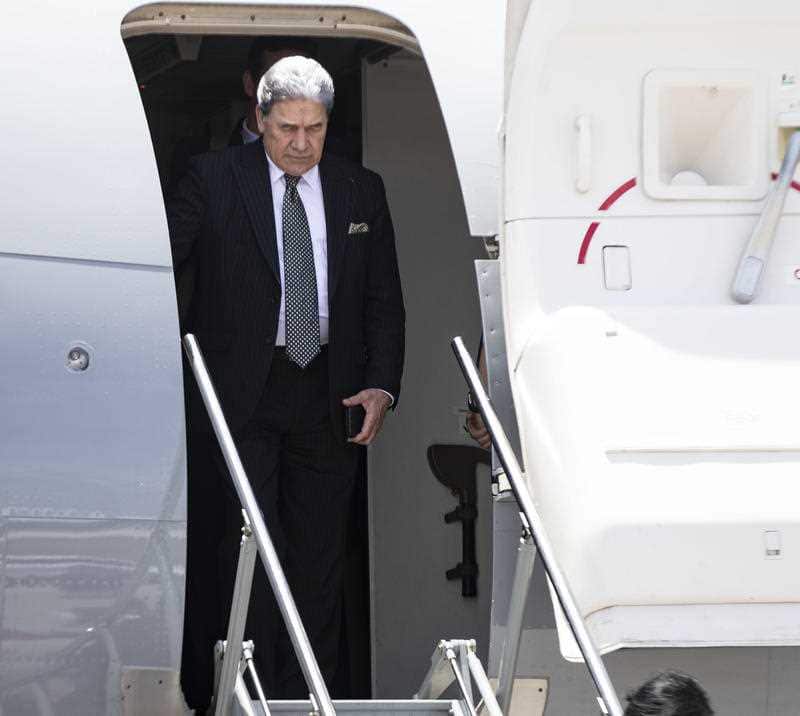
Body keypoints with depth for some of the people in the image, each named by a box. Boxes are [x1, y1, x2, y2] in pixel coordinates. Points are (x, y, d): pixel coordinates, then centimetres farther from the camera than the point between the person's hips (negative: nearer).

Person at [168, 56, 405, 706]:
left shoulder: (361, 191, 9)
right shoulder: (214, 179, 0)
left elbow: (385, 299, 12)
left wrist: (381, 385, -1)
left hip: (328, 394, 3)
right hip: (242, 392, -3)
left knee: (320, 549, 6)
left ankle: (308, 694, 13)